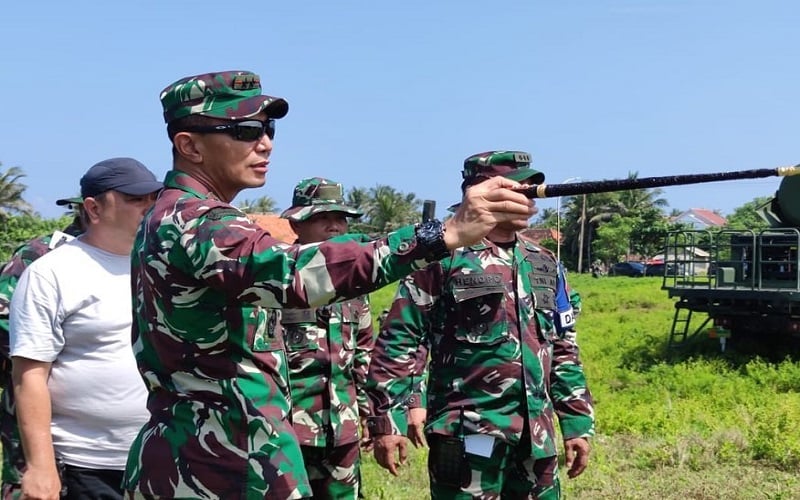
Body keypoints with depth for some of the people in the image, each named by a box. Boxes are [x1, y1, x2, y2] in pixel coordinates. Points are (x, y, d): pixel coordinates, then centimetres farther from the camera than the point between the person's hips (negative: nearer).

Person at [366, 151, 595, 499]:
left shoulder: (545, 264, 12)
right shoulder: (444, 256, -7)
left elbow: (563, 349, 16)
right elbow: (399, 340, -8)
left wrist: (577, 423, 12)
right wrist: (387, 419, -12)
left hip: (536, 436, 6)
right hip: (468, 435, -6)